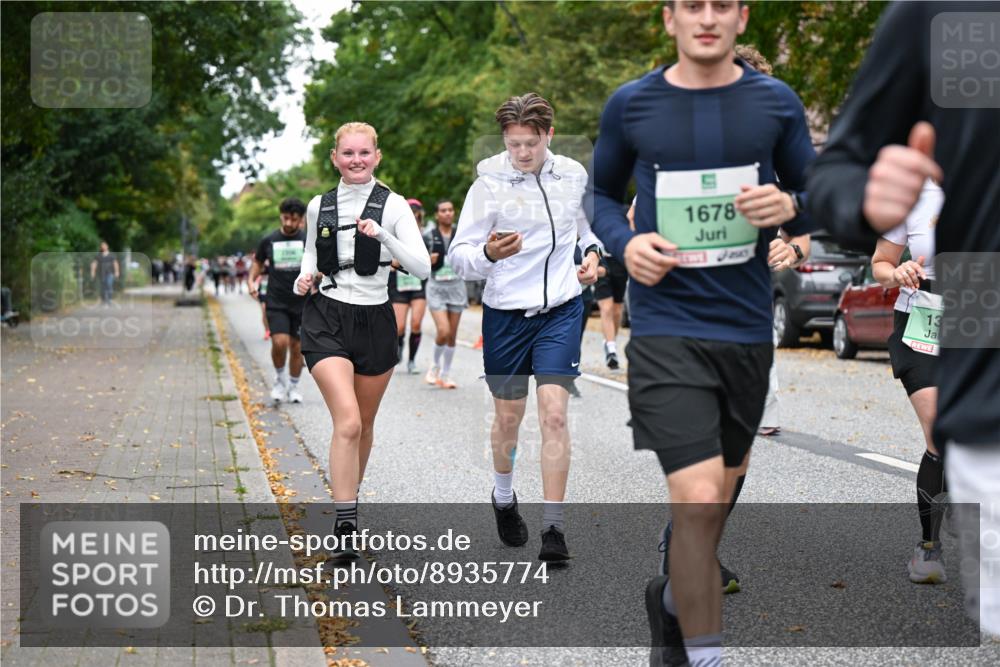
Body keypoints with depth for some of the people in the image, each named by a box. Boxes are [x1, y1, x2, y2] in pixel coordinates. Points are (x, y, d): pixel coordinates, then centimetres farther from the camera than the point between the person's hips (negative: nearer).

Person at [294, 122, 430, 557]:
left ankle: (349, 497, 38)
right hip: (326, 318, 0)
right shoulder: (318, 207, 6)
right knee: (347, 422, -18)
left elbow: (422, 268, -13)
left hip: (375, 321, 1)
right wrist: (303, 281, 1)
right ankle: (345, 526, -16)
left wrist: (383, 235, -26)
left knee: (364, 424, 14)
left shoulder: (393, 206, -3)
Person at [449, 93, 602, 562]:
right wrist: (487, 254, -31)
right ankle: (503, 497, 40)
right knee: (508, 417, 12)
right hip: (505, 312, -1)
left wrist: (592, 251, 2)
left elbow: (589, 220, 22)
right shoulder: (489, 184, -9)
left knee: (554, 414, -11)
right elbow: (458, 254, -10)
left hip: (560, 310, 1)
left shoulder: (573, 175, 1)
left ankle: (553, 527, -6)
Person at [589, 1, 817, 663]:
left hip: (748, 329, 3)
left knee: (718, 498, 17)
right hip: (666, 329, -3)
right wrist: (625, 242, -8)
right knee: (698, 500, -15)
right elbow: (602, 193, 13)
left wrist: (788, 205, -14)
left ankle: (672, 596, 45)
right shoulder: (631, 105, 0)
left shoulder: (776, 103, 3)